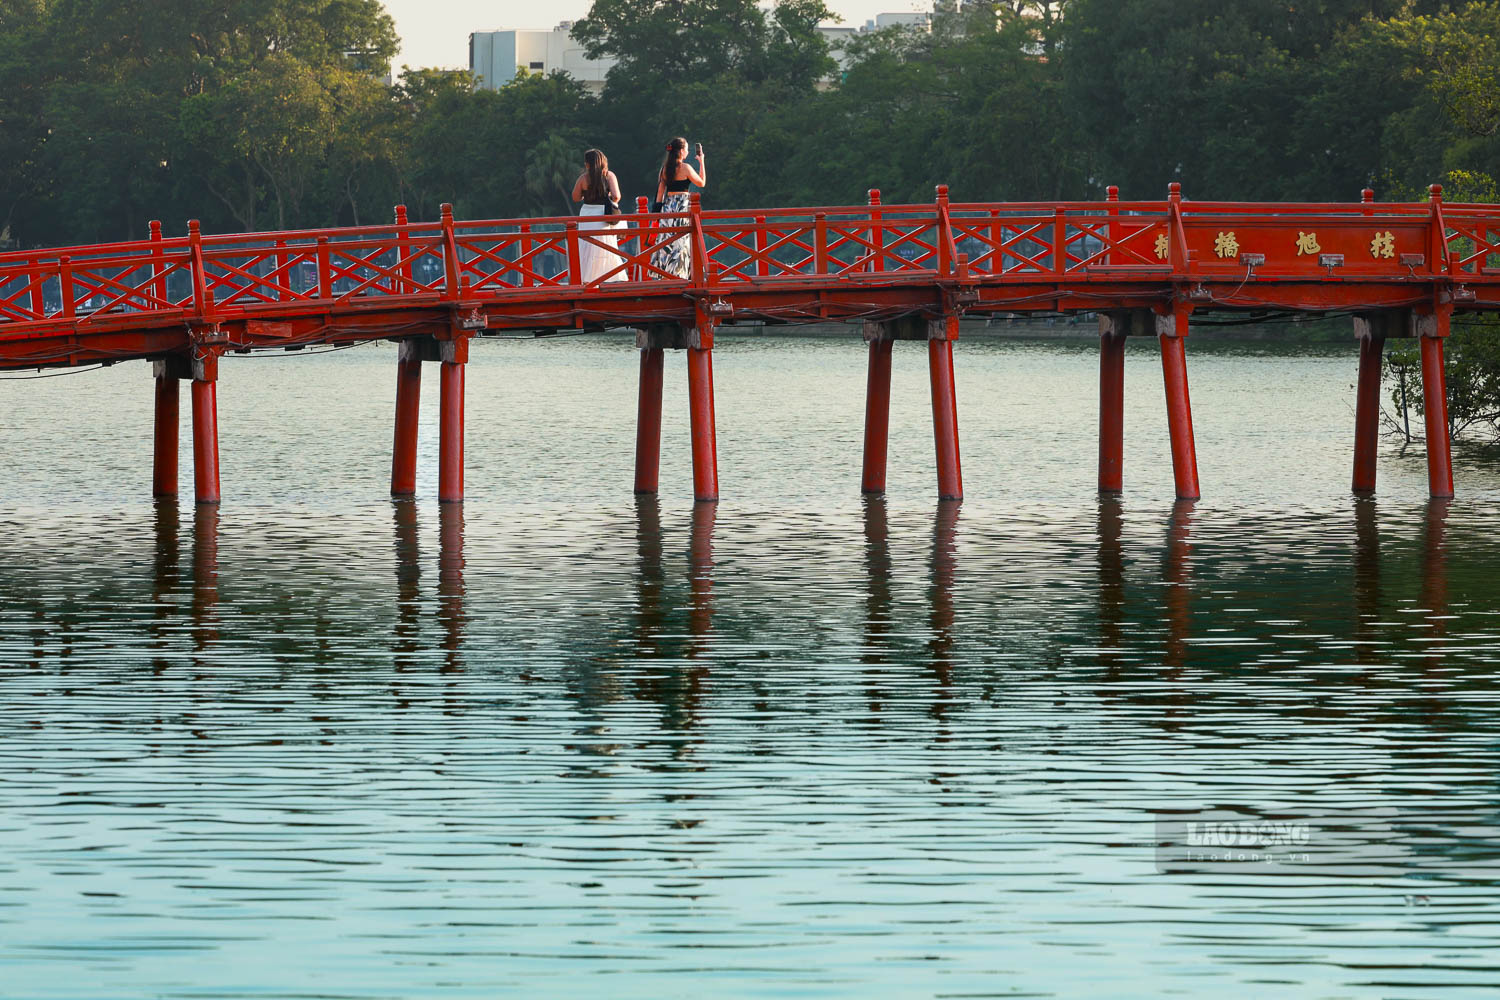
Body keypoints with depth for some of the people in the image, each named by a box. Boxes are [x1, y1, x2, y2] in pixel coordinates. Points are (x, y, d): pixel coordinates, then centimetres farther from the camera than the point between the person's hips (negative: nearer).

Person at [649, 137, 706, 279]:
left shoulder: (665, 168, 7)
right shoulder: (685, 168, -9)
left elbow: (660, 192, 11)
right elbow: (702, 183, 2)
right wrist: (701, 162, 10)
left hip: (667, 207, 5)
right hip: (682, 207, -5)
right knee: (681, 241, -2)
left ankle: (664, 270, 9)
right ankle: (678, 273, -6)